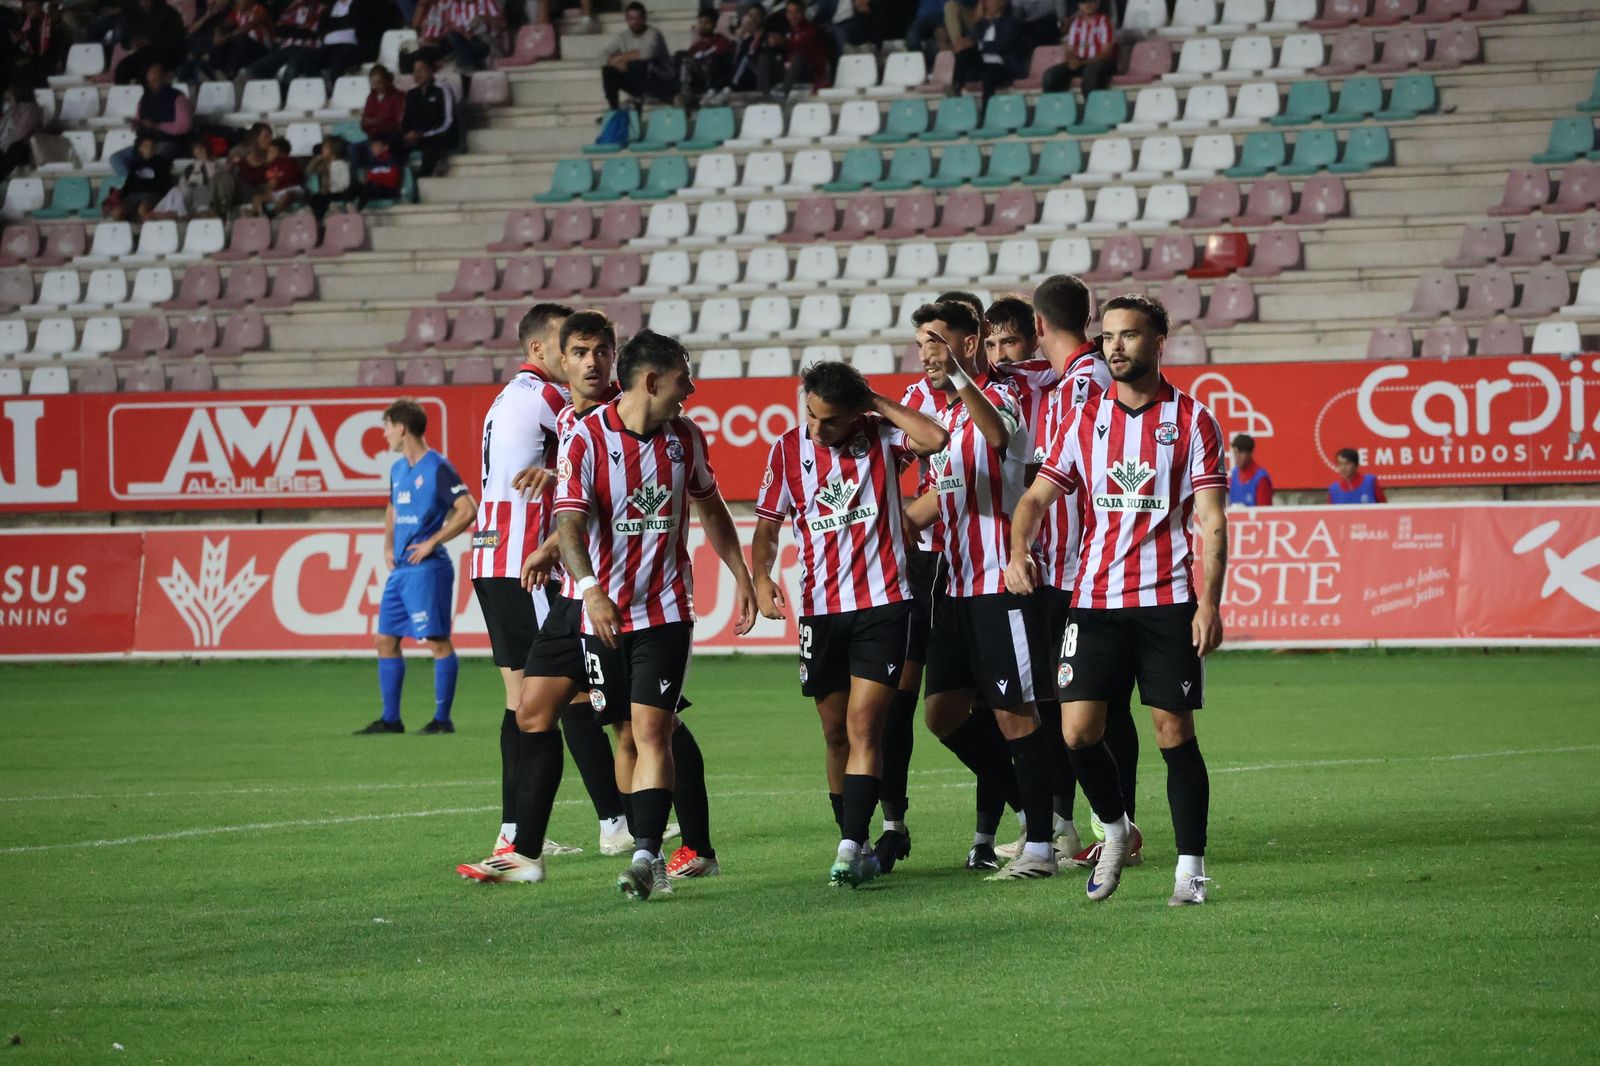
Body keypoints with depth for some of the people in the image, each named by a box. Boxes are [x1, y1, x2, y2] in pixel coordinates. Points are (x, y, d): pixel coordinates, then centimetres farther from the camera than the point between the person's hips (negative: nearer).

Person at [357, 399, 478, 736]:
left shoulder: (437, 468, -10)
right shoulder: (398, 469, 16)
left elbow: (467, 510, -17)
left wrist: (430, 543, -16)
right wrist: (390, 547, 17)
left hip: (427, 568, -9)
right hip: (401, 570, 9)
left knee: (437, 641, -6)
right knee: (386, 640, 8)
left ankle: (443, 718, -3)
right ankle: (390, 719, 12)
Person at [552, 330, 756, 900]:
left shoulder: (685, 437, 5)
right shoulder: (585, 438, -11)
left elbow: (711, 509, 22)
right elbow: (569, 522, -20)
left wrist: (742, 576, 21)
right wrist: (591, 591, -35)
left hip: (666, 611, 1)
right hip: (603, 612, -1)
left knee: (652, 730, -13)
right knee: (623, 735, 7)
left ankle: (646, 856, -20)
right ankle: (648, 851, 20)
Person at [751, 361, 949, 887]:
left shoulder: (881, 436, -2)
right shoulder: (789, 448, 5)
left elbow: (936, 438, -21)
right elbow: (768, 524, 9)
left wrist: (879, 403, -13)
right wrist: (760, 577, -9)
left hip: (882, 603, -3)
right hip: (819, 608, 4)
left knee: (864, 727, -13)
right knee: (837, 737, 10)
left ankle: (850, 849, -20)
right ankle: (856, 847, 21)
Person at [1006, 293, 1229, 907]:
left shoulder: (1191, 420, 1)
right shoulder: (1085, 419, 10)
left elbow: (1212, 522, -2)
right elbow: (1038, 494, 9)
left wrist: (1209, 603, -12)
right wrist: (1019, 551, -12)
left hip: (1167, 600, -3)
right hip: (1094, 598, 3)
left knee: (1174, 733, -3)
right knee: (1077, 730, -5)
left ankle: (1191, 867, 4)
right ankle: (1115, 829, 19)